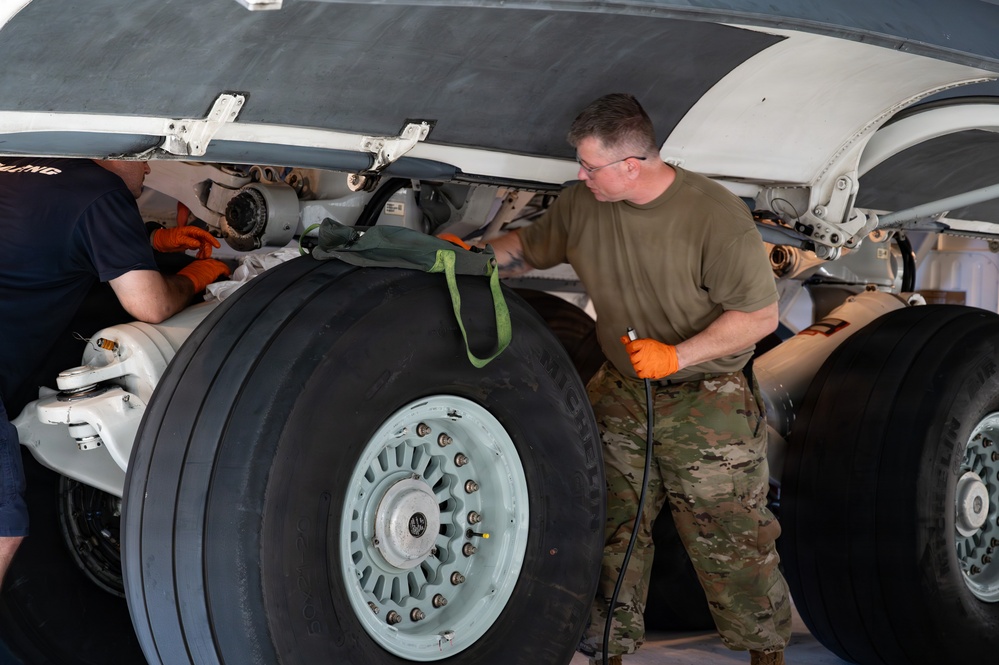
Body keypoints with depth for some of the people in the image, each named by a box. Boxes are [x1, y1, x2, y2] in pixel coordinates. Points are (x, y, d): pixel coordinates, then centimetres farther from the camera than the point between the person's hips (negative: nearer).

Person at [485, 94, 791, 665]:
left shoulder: (716, 215, -20)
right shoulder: (583, 203, -2)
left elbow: (761, 316, -16)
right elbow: (529, 248, 16)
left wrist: (677, 355, -23)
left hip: (707, 407, -5)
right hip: (621, 398, 5)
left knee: (732, 542, 2)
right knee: (613, 531, 10)